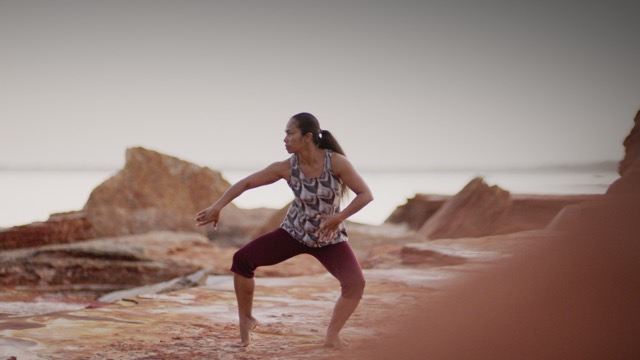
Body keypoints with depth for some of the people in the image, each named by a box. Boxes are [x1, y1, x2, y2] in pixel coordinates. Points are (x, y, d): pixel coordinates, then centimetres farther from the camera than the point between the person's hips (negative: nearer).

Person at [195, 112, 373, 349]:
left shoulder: (336, 162, -24)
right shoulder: (286, 167, -17)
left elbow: (366, 194, -21)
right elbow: (246, 183, -10)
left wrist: (338, 218, -32)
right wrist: (216, 207, -18)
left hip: (329, 239, -2)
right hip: (294, 232, 2)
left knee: (355, 283, -25)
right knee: (242, 259, -13)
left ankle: (332, 336, -3)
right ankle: (246, 319, 7)